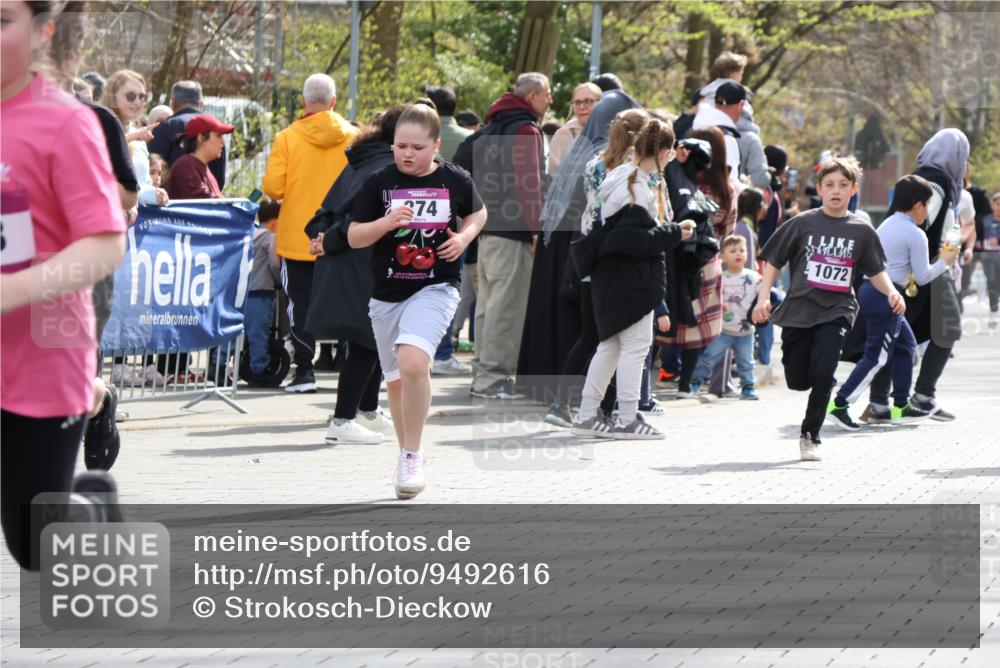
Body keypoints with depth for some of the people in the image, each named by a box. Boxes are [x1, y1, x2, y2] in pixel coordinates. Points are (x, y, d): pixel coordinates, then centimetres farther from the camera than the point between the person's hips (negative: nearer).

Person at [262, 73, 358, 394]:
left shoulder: (287, 138, -8)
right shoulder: (353, 138, -4)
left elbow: (272, 188, -11)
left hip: (297, 238, -2)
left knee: (301, 302, 4)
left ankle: (304, 371, -1)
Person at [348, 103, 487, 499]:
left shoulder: (455, 181, -2)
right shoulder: (378, 183, -2)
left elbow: (478, 213, 19)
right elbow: (354, 237, -2)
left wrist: (464, 236, -2)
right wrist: (386, 222, -20)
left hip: (435, 288, -3)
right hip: (386, 294, 3)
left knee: (413, 363, -26)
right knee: (396, 380, 13)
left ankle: (412, 455, -13)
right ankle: (407, 455, 35)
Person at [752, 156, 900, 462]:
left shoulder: (862, 231, 3)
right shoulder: (802, 224, 0)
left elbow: (876, 271, 12)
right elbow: (772, 261, 4)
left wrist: (891, 292, -7)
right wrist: (764, 297, -8)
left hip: (836, 312, -1)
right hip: (798, 309, 1)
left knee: (822, 375, -19)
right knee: (797, 381, 4)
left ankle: (810, 435, -1)